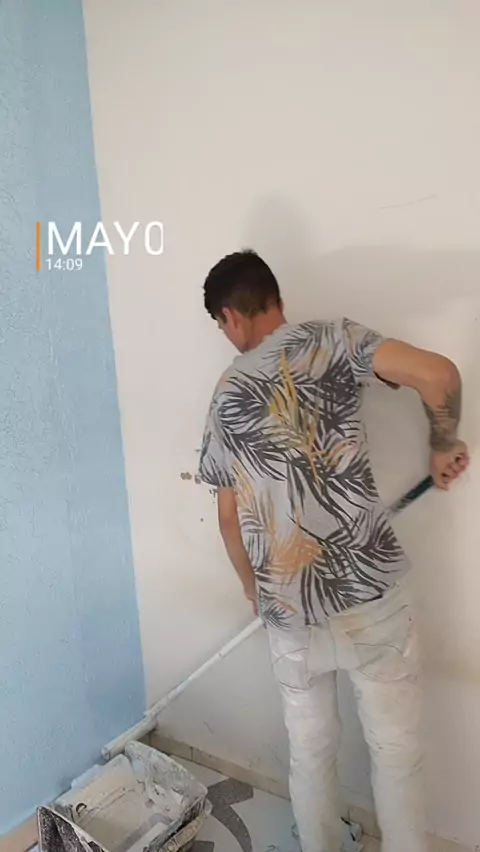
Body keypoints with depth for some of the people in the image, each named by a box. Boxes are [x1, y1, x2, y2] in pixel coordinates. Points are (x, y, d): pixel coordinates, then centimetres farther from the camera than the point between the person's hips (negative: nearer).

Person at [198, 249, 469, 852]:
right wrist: (444, 446, 1)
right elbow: (439, 374, -18)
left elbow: (230, 517, 10)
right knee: (395, 750, 17)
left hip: (288, 611, 3)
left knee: (309, 751, 23)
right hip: (368, 594, -2)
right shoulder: (330, 340, -4)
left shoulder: (225, 398, 5)